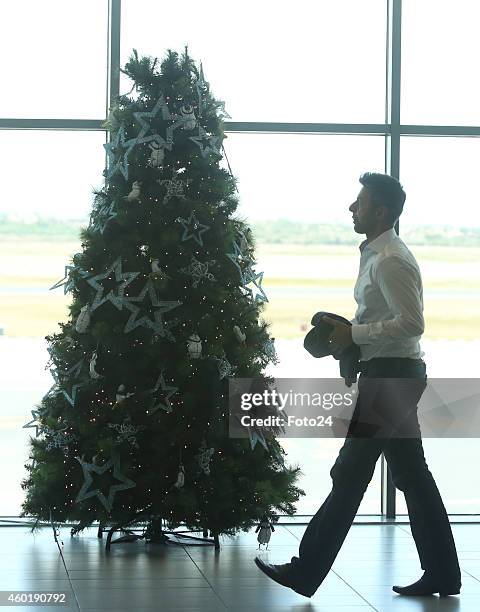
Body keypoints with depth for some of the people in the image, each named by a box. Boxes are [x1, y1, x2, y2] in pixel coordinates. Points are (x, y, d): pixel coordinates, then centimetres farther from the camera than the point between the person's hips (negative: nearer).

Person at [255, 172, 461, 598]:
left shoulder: (390, 261, -16)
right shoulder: (376, 255, 16)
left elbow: (411, 323, -23)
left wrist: (354, 333, -18)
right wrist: (348, 334, 9)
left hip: (390, 376, -10)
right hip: (390, 374, 10)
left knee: (350, 474, -5)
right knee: (412, 476, 11)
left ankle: (307, 572, 0)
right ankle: (441, 574, 15)